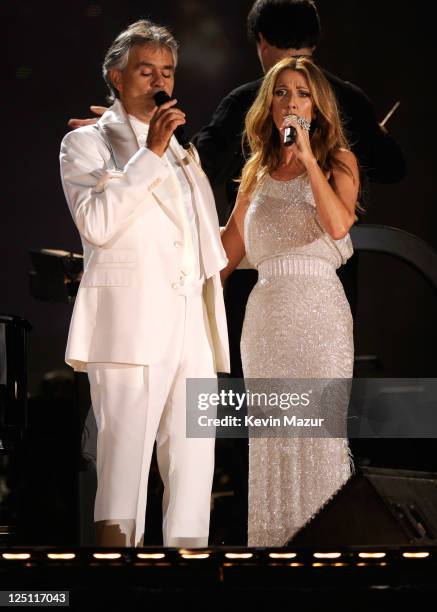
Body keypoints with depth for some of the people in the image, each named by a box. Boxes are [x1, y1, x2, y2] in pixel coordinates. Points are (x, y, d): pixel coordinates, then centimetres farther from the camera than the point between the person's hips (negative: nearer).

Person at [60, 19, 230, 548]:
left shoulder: (181, 150, 25)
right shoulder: (87, 142, 5)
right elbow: (96, 223, -13)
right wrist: (150, 153, -13)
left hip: (192, 326, 6)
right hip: (130, 326, -6)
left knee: (194, 466, 2)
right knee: (124, 463, -10)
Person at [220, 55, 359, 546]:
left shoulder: (337, 161, 3)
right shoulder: (257, 169, 15)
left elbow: (338, 225, -16)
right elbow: (233, 240, 21)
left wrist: (308, 157, -15)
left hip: (318, 308, -4)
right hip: (265, 312, 4)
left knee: (319, 431, -5)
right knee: (270, 433, 6)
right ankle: (273, 538, 14)